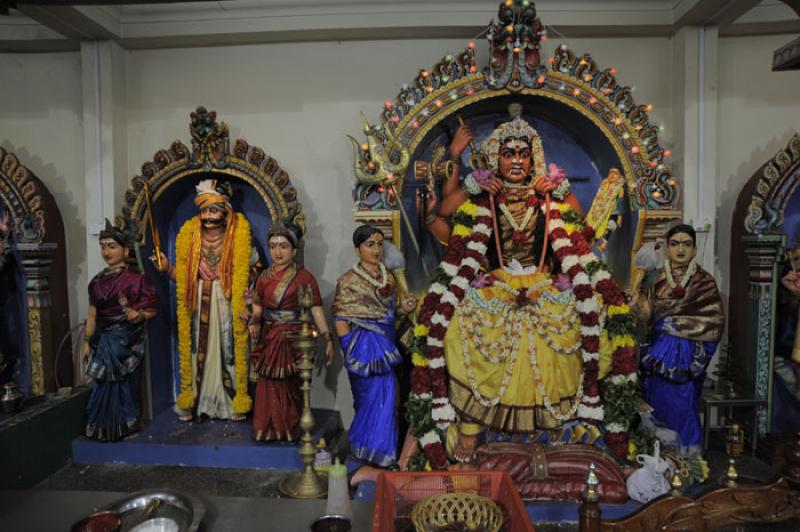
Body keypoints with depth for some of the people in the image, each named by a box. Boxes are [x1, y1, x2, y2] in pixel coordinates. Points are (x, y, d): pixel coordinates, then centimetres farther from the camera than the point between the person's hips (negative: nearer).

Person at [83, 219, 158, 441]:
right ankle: (104, 427, 21)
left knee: (122, 381, -1)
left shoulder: (135, 279, -8)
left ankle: (124, 426, 12)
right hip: (102, 339, 6)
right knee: (103, 382, 9)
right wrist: (87, 341, 10)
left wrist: (138, 315, -27)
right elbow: (92, 314, 12)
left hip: (124, 339, -6)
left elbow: (151, 310, -7)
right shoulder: (97, 281, 10)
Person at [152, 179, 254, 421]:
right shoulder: (190, 238, 6)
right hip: (199, 304, 2)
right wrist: (167, 268, -7)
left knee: (227, 350, 0)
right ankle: (194, 401, 13)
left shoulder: (237, 238, -2)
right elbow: (184, 278, 8)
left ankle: (233, 402, 11)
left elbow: (246, 275, -1)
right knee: (198, 350, 3)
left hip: (227, 304, -2)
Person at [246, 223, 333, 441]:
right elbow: (257, 307, 14)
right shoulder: (264, 277, 8)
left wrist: (327, 338, -13)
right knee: (270, 386, 9)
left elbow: (316, 309, -8)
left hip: (294, 341, -3)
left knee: (292, 387, 6)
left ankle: (290, 430, 21)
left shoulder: (304, 277, -5)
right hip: (269, 341, 4)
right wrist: (253, 321, -8)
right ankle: (268, 429, 22)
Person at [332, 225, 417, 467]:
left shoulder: (389, 277, 11)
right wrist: (351, 352, -13)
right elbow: (340, 319, -8)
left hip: (386, 342, 6)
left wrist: (403, 308, -4)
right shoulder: (348, 280, -6)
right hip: (364, 343, -6)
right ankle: (374, 449, 13)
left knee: (384, 395, 9)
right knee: (380, 395, -5)